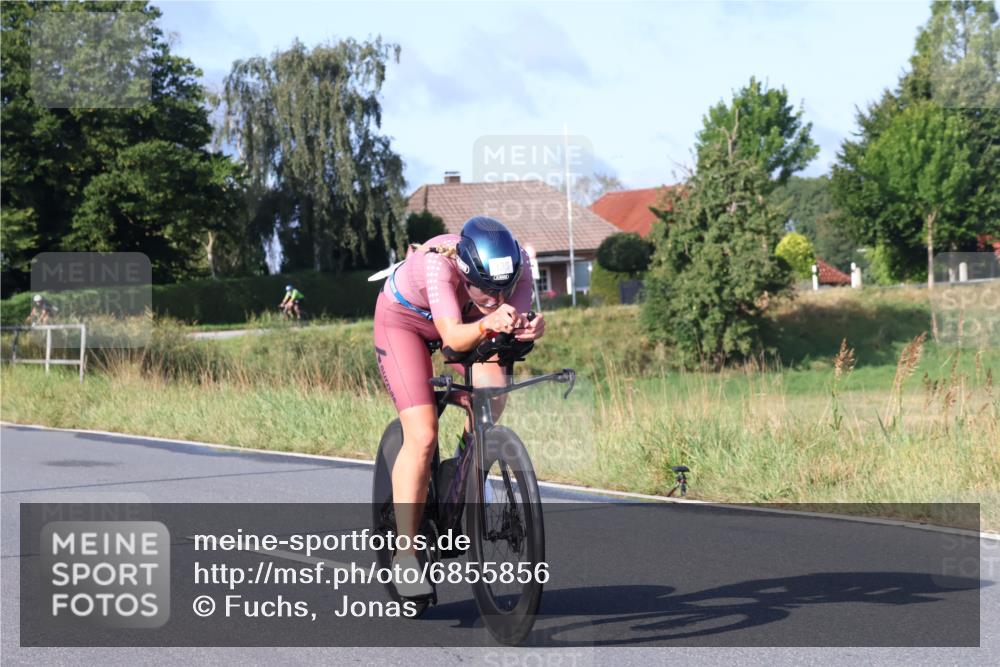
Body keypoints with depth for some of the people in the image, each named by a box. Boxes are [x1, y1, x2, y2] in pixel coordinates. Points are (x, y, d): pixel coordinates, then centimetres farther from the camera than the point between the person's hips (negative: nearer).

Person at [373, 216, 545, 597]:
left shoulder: (515, 264, -30)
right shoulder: (439, 263, -41)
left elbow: (516, 316, -39)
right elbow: (453, 338, -50)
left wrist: (529, 329, -61)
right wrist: (488, 325, -69)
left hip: (467, 319, 4)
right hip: (404, 319, -4)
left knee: (492, 390, -27)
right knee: (422, 437, -17)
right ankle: (404, 553, -9)